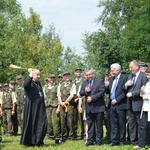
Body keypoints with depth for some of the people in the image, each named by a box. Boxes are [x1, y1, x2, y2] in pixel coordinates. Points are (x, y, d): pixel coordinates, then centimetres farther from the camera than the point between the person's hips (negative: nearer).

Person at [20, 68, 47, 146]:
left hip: (40, 108, 6)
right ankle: (29, 142, 11)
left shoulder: (38, 83, 17)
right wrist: (30, 75, -26)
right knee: (31, 124, 1)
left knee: (43, 124, -1)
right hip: (31, 107, -6)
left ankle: (39, 141, 8)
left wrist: (44, 106, 18)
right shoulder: (30, 83, -5)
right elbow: (25, 85, -31)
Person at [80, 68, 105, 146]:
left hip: (98, 107, -5)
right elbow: (80, 93, 10)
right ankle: (90, 140, 11)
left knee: (99, 126, 3)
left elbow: (102, 92, -13)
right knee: (90, 125, 7)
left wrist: (92, 98, -17)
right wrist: (85, 91, -13)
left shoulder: (100, 81, -4)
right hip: (88, 108, 5)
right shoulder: (84, 82, 14)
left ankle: (98, 141, 10)